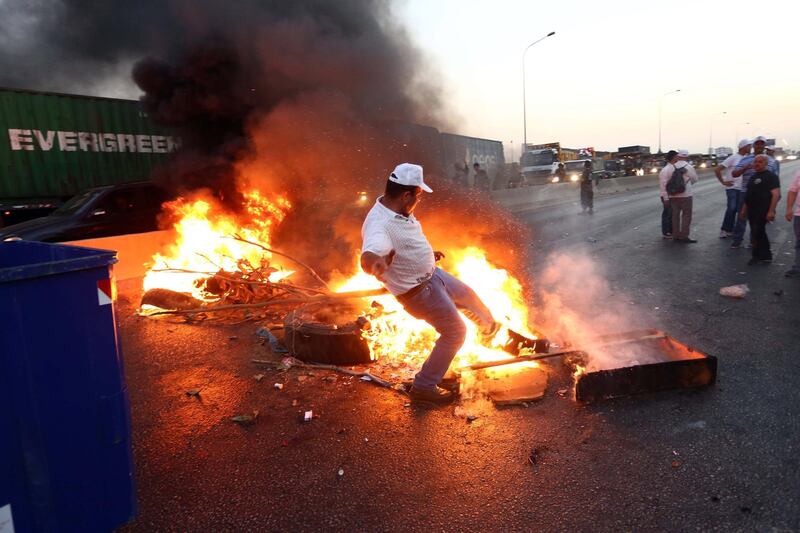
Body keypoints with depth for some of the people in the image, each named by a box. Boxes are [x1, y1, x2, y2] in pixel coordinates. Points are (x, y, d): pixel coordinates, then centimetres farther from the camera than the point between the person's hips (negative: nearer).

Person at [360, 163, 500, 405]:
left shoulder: (398, 209, -5)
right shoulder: (380, 224, -36)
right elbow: (368, 256, -57)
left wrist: (427, 254, 19)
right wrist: (376, 262, -79)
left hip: (432, 274, 10)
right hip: (419, 291, -10)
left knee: (467, 295, 28)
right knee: (455, 332, 0)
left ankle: (489, 328, 61)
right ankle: (423, 388, 13)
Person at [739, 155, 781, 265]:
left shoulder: (771, 176, -8)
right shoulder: (753, 176, 17)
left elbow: (776, 194, -17)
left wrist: (771, 211, -23)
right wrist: (744, 209, 20)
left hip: (763, 211, -8)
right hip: (752, 210, 8)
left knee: (756, 233, -8)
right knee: (759, 233, 13)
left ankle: (757, 256, 4)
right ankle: (766, 256, 22)